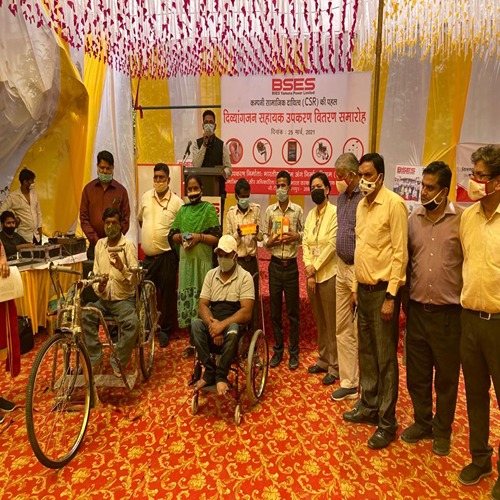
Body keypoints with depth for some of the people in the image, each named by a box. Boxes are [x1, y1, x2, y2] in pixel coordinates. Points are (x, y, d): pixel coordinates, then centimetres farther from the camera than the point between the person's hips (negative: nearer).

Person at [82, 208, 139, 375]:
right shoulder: (100, 244, 7)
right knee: (83, 317, -22)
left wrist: (122, 267, -35)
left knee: (132, 323, -31)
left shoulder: (128, 245, -8)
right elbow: (95, 273, 9)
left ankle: (118, 362, -9)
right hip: (103, 299, 4)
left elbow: (135, 278, -16)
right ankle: (94, 358, -4)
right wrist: (98, 287, -13)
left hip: (124, 299, -4)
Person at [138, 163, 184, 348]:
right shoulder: (146, 197, 7)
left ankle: (165, 330, 21)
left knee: (167, 294, 6)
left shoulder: (177, 202, -7)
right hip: (148, 255, 4)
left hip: (167, 255, -4)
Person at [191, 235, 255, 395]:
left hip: (233, 324, -4)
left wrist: (222, 324, -25)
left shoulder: (245, 277, -5)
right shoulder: (211, 274, 8)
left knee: (232, 330, -38)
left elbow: (246, 312, -14)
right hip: (214, 324, 4)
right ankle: (210, 371, -18)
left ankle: (221, 375, -18)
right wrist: (212, 323, -20)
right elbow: (202, 306, 1)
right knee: (196, 324, -28)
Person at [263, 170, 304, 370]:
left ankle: (294, 352, 19)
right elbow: (264, 237, 6)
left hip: (291, 265, -2)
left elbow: (305, 234, 5)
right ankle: (278, 350, 24)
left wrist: (296, 236, -15)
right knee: (275, 309, 9)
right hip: (275, 264, 2)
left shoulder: (298, 210, 0)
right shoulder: (269, 210, 5)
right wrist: (269, 242, -15)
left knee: (293, 310, 5)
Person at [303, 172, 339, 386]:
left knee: (331, 323, 2)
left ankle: (334, 367, 14)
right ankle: (323, 361, 29)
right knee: (319, 322, 15)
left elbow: (332, 244, -14)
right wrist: (308, 269, -6)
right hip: (311, 274, 6)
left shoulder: (335, 212, -8)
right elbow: (305, 243, 6)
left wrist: (315, 267, -11)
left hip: (328, 274, -6)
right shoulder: (310, 215, 12)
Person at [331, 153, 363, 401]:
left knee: (360, 332, 1)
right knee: (343, 329, 13)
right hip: (342, 269, 9)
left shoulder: (366, 198, -15)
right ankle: (348, 382, 26)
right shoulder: (341, 197, 13)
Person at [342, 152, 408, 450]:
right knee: (366, 352, 17)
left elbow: (400, 252, -15)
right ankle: (369, 406, 33)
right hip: (363, 289, 8)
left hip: (382, 291, -7)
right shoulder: (361, 206, 12)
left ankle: (387, 423, 16)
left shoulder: (394, 204, -11)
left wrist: (391, 296, -17)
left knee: (385, 358, 2)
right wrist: (356, 286, 15)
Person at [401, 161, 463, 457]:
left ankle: (442, 430, 32)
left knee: (446, 376, 13)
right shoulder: (414, 219, 5)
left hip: (449, 313, -3)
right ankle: (422, 423, 35)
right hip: (417, 310, 4)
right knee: (417, 373, 15)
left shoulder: (462, 219, -8)